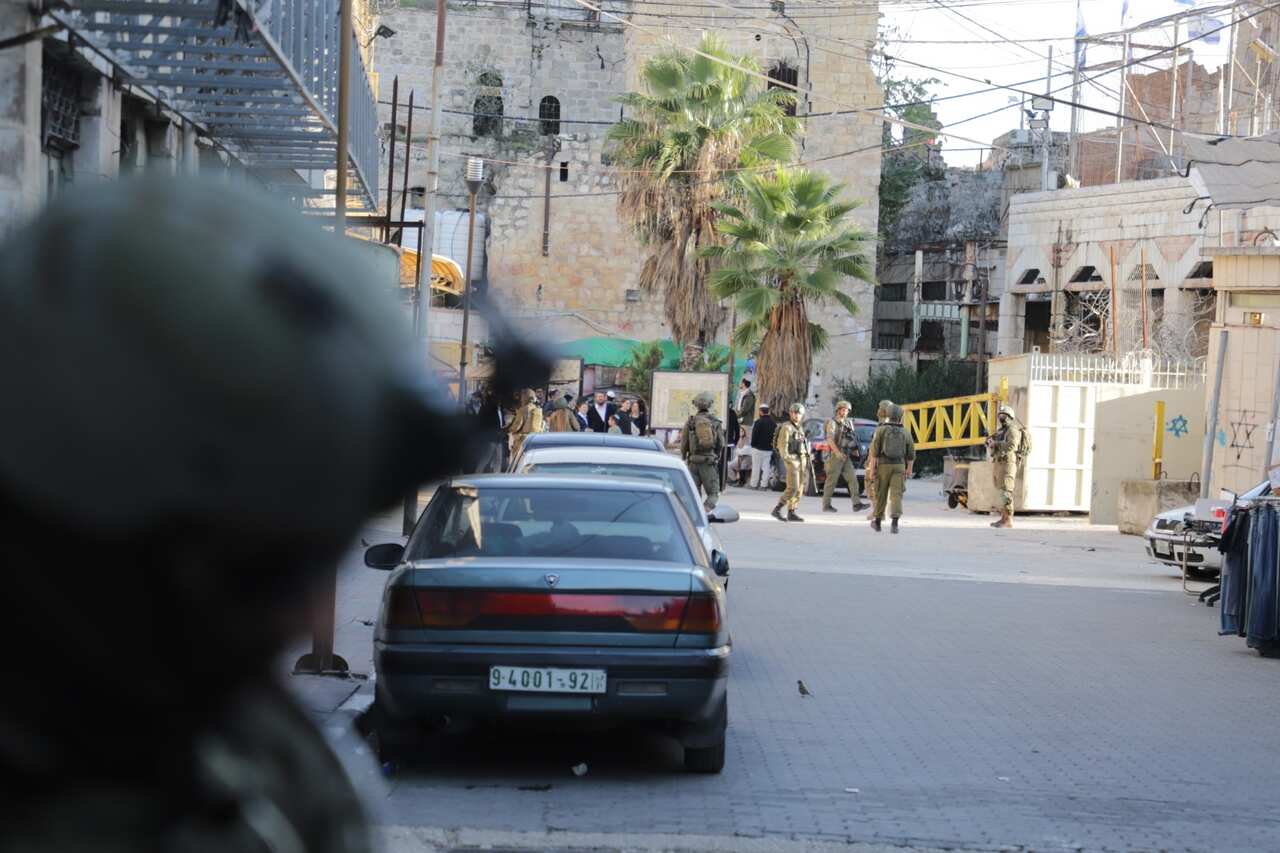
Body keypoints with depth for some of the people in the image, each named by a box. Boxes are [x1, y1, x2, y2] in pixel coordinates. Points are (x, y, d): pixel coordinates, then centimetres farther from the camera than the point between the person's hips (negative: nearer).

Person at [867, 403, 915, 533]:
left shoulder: (881, 430, -5)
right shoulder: (905, 432, 4)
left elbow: (874, 450, -10)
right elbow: (911, 454, 7)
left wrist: (872, 468, -8)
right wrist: (909, 469, 18)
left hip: (883, 466, -1)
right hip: (899, 466, 1)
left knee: (881, 494, 13)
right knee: (896, 495, -6)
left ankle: (877, 521, 26)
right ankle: (894, 522, -25)